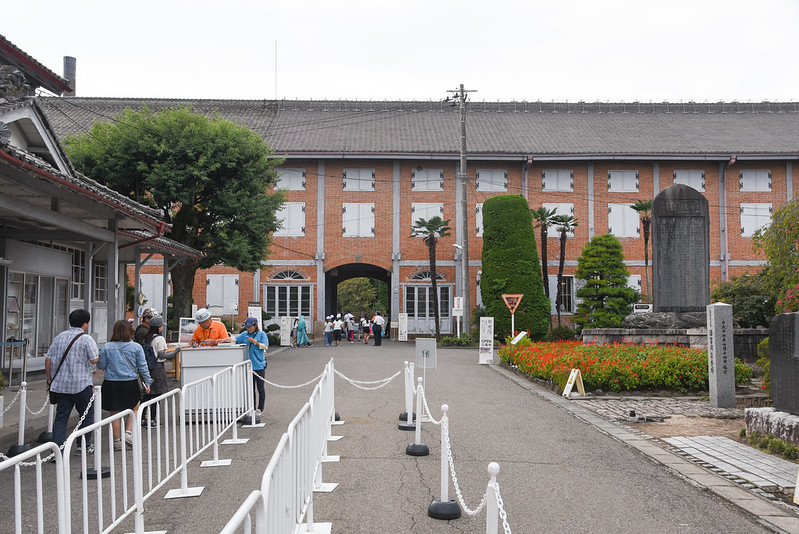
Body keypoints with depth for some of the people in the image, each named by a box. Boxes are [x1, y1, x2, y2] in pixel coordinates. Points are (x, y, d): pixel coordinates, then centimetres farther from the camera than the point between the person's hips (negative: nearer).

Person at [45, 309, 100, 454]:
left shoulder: (59, 337, 9)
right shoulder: (86, 339, -8)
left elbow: (48, 359, 7)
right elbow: (94, 360, -13)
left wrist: (50, 379, 15)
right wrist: (99, 355, 9)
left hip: (60, 385, 5)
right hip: (81, 384, -4)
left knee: (61, 417, 4)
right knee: (87, 415, 12)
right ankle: (84, 446, 19)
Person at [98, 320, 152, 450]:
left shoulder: (106, 347, -3)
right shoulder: (136, 347, -4)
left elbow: (100, 365, 2)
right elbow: (142, 366, 1)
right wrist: (147, 382, 10)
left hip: (111, 384, 1)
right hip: (130, 383, -1)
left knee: (115, 412, 10)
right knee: (134, 408, 19)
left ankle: (117, 441, 15)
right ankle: (128, 432, 4)